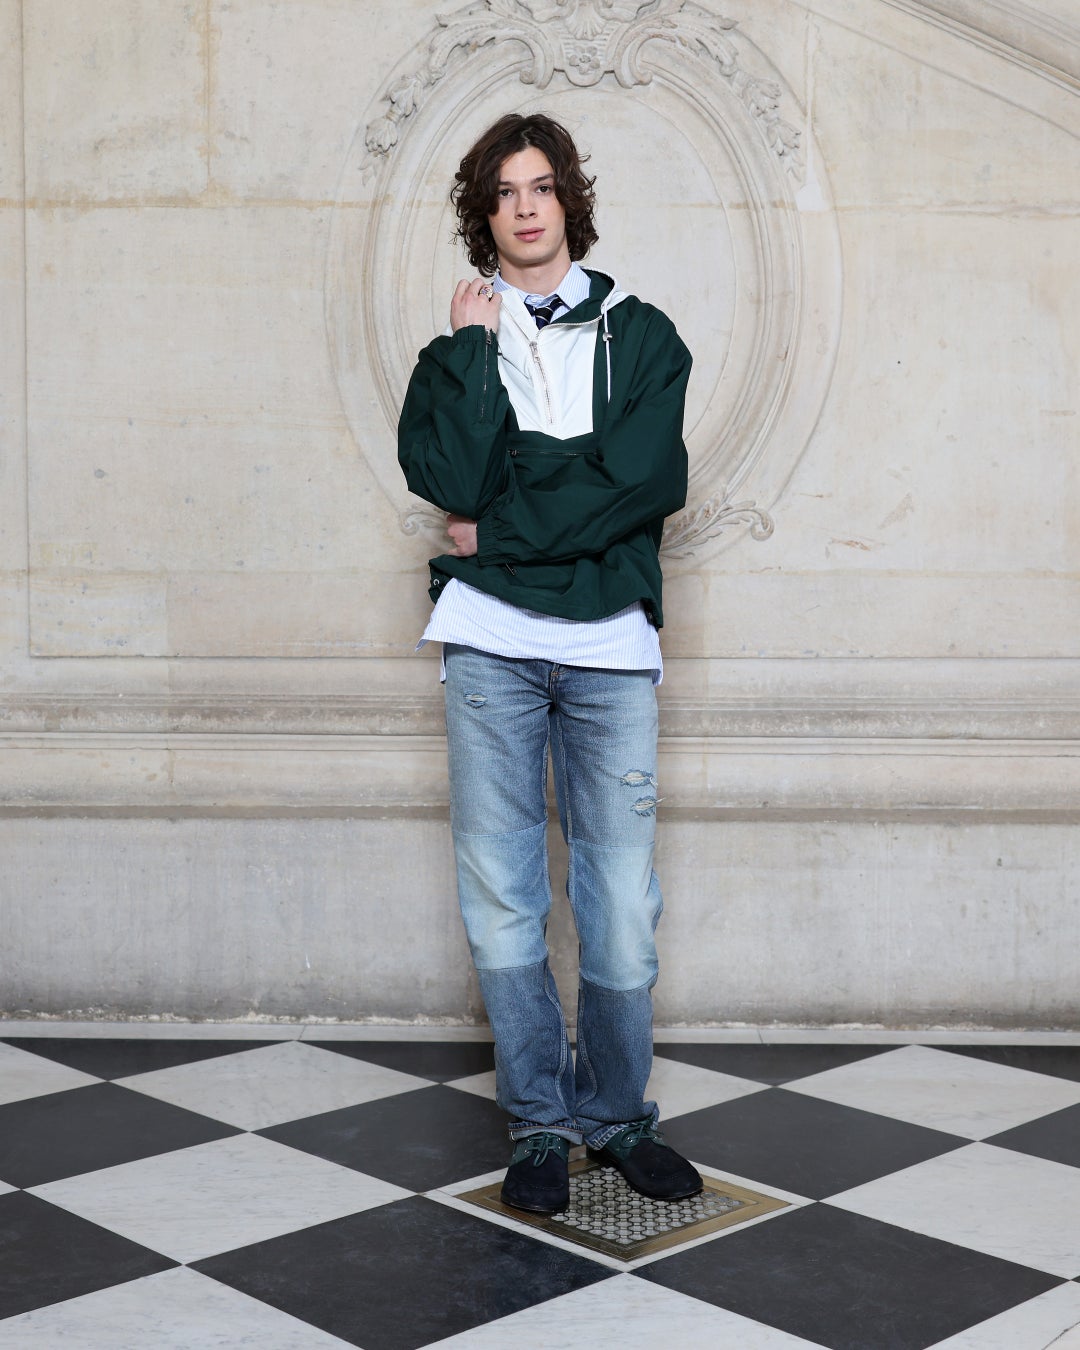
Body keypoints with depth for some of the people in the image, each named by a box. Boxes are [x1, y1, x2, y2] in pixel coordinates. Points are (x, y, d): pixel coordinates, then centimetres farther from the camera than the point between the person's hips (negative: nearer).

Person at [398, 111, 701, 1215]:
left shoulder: (638, 334, 10)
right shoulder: (461, 342, 13)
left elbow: (639, 480, -8)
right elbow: (448, 477, -7)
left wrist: (497, 530, -7)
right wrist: (472, 345, -5)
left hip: (610, 640, -1)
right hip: (491, 640, 1)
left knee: (620, 899, -1)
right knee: (502, 897, 2)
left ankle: (616, 1113, 17)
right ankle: (539, 1122, 16)